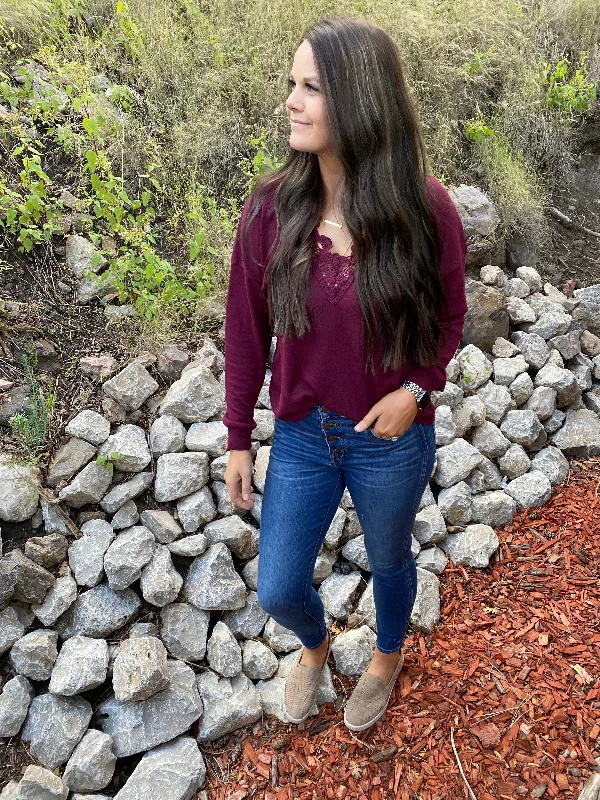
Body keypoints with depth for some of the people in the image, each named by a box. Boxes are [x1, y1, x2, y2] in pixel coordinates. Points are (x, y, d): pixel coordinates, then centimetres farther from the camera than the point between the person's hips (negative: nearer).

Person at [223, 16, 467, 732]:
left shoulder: (423, 209, -17)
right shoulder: (270, 205, -13)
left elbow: (449, 317, -1)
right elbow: (246, 329, -4)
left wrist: (415, 389, -19)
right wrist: (238, 440, 1)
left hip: (392, 439, -1)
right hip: (301, 434, 2)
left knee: (388, 560, 24)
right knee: (277, 591, 13)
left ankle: (387, 657, 58)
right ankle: (315, 645, 52)